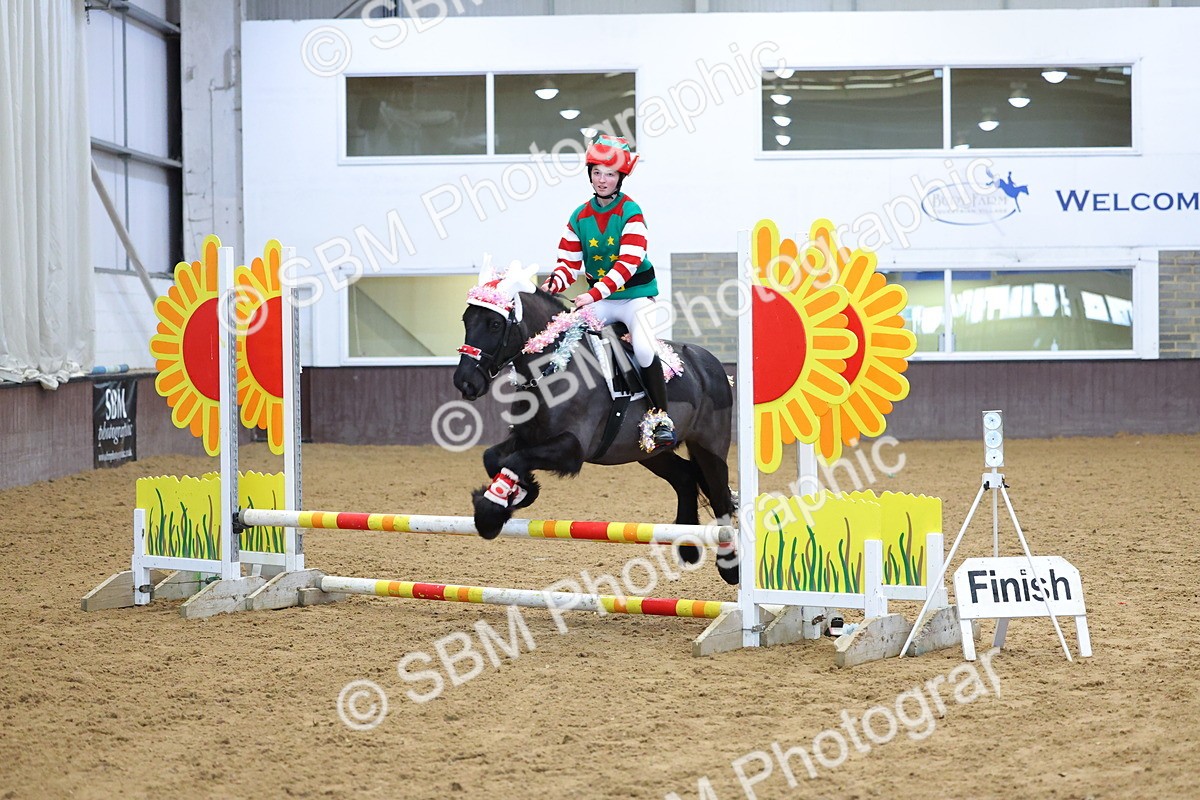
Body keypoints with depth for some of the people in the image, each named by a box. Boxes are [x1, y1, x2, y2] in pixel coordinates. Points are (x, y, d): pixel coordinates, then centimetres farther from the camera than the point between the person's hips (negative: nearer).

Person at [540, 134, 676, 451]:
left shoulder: (631, 212, -11)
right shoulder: (580, 217, 5)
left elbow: (628, 263, -21)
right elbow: (570, 262, 4)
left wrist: (594, 293, -32)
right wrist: (554, 284, -19)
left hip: (635, 294, -5)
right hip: (598, 299, 5)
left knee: (643, 347, -28)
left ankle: (661, 418, -17)